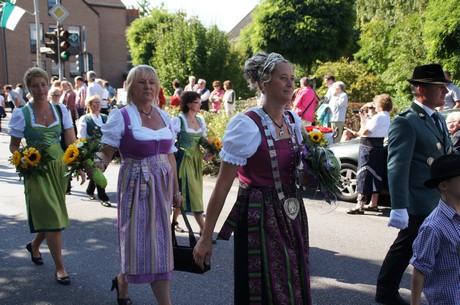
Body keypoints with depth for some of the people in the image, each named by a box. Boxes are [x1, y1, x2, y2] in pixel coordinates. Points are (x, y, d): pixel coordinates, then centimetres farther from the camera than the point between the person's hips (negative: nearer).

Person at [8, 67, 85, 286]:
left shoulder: (61, 110, 4)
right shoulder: (21, 114, -3)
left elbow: (71, 141, 0)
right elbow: (14, 146, 2)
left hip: (59, 167, 4)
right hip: (37, 171, -3)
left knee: (50, 216, 13)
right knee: (51, 217, -7)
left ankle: (35, 245, 44)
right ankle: (59, 267, 4)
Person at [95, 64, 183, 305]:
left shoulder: (164, 117, 9)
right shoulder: (121, 116, -7)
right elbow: (107, 152, -12)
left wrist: (176, 191, 16)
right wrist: (98, 166, -34)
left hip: (162, 184, 6)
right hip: (136, 184, -6)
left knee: (156, 241, 11)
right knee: (150, 242, -3)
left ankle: (122, 281, 37)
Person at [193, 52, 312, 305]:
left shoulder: (294, 121, 5)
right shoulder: (246, 125, -16)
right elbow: (222, 186, -15)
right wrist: (206, 237, -14)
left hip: (291, 217, 7)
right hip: (259, 219, -7)